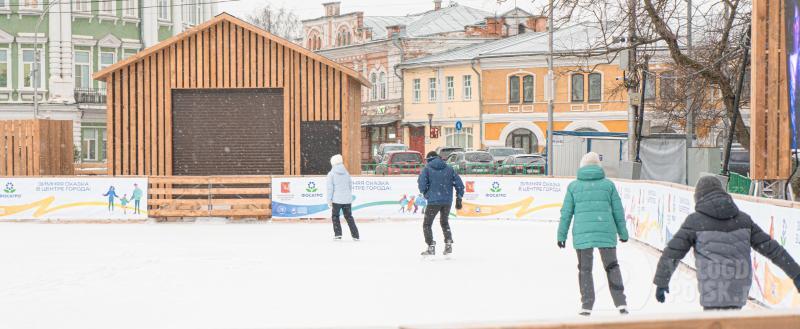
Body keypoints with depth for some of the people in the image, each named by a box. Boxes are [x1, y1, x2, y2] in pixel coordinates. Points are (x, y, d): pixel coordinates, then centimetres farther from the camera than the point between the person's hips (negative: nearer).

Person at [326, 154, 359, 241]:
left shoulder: (331, 174, -6)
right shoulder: (346, 173, 8)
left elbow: (330, 188, -8)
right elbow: (350, 186, 15)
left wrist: (329, 200, -4)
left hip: (337, 199, -4)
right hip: (347, 199, 4)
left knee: (335, 216, 12)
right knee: (349, 217, 11)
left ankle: (338, 234, 4)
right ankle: (355, 235, 8)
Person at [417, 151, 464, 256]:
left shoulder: (427, 169, -1)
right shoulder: (449, 169, 8)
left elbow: (422, 184, -11)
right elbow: (459, 184, 6)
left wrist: (424, 193, 9)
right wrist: (459, 199, 13)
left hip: (434, 200, -4)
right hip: (447, 201, 4)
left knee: (427, 224, 9)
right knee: (444, 222, 25)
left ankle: (431, 247, 0)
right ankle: (448, 244, 17)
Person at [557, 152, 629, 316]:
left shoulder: (573, 186, 3)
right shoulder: (608, 184, 4)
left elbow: (566, 213, 3)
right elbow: (618, 211, 7)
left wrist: (561, 235, 10)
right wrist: (623, 233, 17)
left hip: (582, 234, 0)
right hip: (606, 233, 0)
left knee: (585, 269, 12)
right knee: (612, 267, 14)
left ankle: (587, 306, 10)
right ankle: (621, 304, 10)